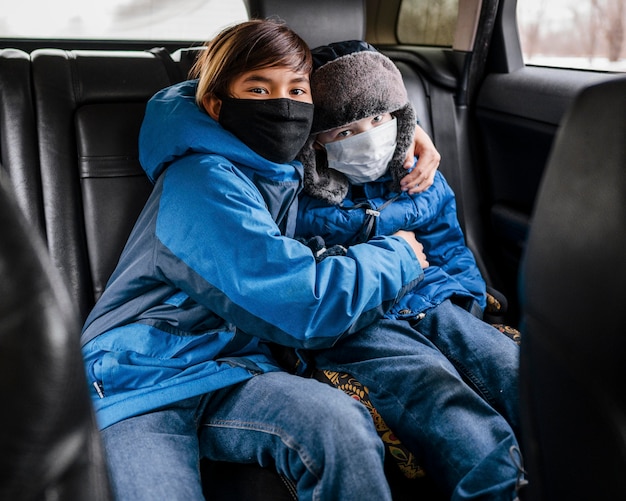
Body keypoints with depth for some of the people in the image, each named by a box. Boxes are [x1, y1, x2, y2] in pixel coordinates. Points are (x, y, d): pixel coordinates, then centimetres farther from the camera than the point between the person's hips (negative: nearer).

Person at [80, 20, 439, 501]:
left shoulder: (280, 165, 9)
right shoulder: (206, 184, -17)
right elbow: (307, 307, -21)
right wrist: (398, 257, -5)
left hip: (227, 371, 6)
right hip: (139, 384, -5)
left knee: (342, 426, -25)